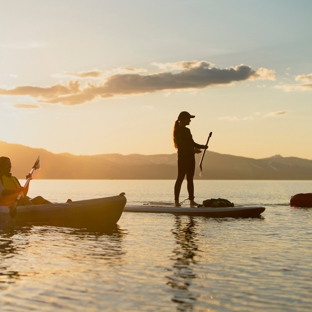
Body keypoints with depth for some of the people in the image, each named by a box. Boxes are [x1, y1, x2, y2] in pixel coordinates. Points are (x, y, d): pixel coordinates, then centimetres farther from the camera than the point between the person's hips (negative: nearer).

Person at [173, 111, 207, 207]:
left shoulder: (187, 130, 18)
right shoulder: (178, 130, -7)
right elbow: (180, 144, -17)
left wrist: (202, 146, 5)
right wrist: (193, 149, -25)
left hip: (190, 156, 8)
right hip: (182, 156, -8)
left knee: (190, 179, 6)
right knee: (180, 178, -8)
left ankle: (191, 200, 6)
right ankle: (176, 201, -6)